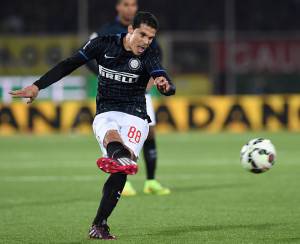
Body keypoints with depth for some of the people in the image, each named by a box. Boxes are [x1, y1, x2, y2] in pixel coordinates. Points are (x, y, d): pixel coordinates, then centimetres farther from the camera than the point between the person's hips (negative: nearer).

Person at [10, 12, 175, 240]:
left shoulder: (149, 56, -6)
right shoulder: (104, 44, -2)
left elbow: (170, 89, -22)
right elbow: (69, 65, 3)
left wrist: (166, 85, -47)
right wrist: (37, 86, -2)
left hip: (135, 116, 0)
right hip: (106, 114, 0)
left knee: (119, 172, -20)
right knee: (111, 134, -38)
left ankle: (99, 224, -15)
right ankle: (119, 155, -74)